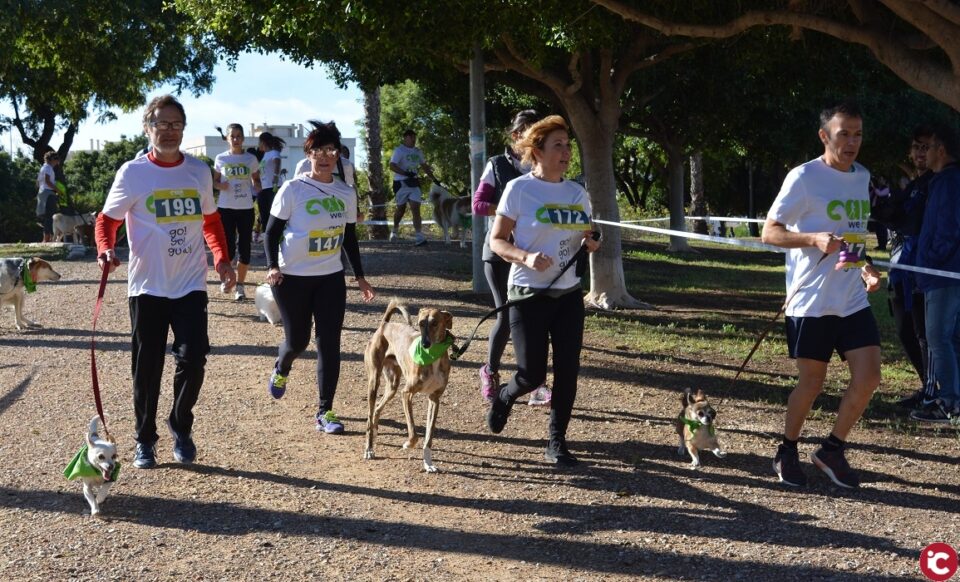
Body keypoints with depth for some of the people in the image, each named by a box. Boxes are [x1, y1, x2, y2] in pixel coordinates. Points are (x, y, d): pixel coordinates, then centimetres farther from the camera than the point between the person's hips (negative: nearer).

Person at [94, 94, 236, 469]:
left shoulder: (199, 172, 6)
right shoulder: (132, 173, -5)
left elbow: (211, 221, 17)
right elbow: (106, 220, 1)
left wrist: (221, 259, 2)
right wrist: (106, 250, -20)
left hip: (191, 286, 2)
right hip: (147, 287, -2)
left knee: (193, 359, -8)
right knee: (147, 368, 5)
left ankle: (181, 427, 17)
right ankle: (145, 440, 22)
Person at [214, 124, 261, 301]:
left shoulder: (251, 159, 2)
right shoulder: (221, 158, 1)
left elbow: (256, 180, 13)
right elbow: (215, 181, 9)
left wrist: (257, 189, -7)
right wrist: (220, 186, -12)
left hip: (246, 208, 1)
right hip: (226, 208, -1)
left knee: (244, 248, 1)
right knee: (228, 248, -2)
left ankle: (240, 285, 13)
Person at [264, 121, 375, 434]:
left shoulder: (346, 193, 3)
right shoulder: (293, 190, -9)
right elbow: (272, 230, -3)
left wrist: (360, 276, 14)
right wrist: (273, 265, -17)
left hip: (331, 277, 3)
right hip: (293, 278, -3)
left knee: (329, 344, -4)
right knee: (297, 340, 9)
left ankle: (325, 412, 5)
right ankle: (281, 369, 46)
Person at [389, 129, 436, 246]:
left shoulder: (417, 151, 12)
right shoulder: (399, 150, -8)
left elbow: (424, 166, 23)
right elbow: (392, 166, -17)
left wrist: (434, 179, 19)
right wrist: (406, 173, -28)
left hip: (414, 183, 4)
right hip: (401, 183, -4)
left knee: (415, 208, -9)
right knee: (401, 208, 9)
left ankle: (419, 236, -16)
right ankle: (395, 230, 35)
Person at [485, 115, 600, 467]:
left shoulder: (577, 193, 7)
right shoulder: (519, 189, -8)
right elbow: (496, 240, -7)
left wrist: (591, 244, -6)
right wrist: (526, 257, -24)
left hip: (568, 294, 5)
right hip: (528, 295, -5)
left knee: (568, 371, 1)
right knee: (532, 375, -2)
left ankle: (557, 443, 15)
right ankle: (504, 397, 33)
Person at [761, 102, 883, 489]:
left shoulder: (862, 177, 11)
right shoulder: (804, 177, -10)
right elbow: (769, 232, -10)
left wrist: (865, 268, 7)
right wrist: (815, 239, -26)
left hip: (853, 300, 6)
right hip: (811, 301, -6)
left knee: (868, 377, -3)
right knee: (812, 381, 3)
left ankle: (832, 450, 15)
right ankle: (787, 453, 24)